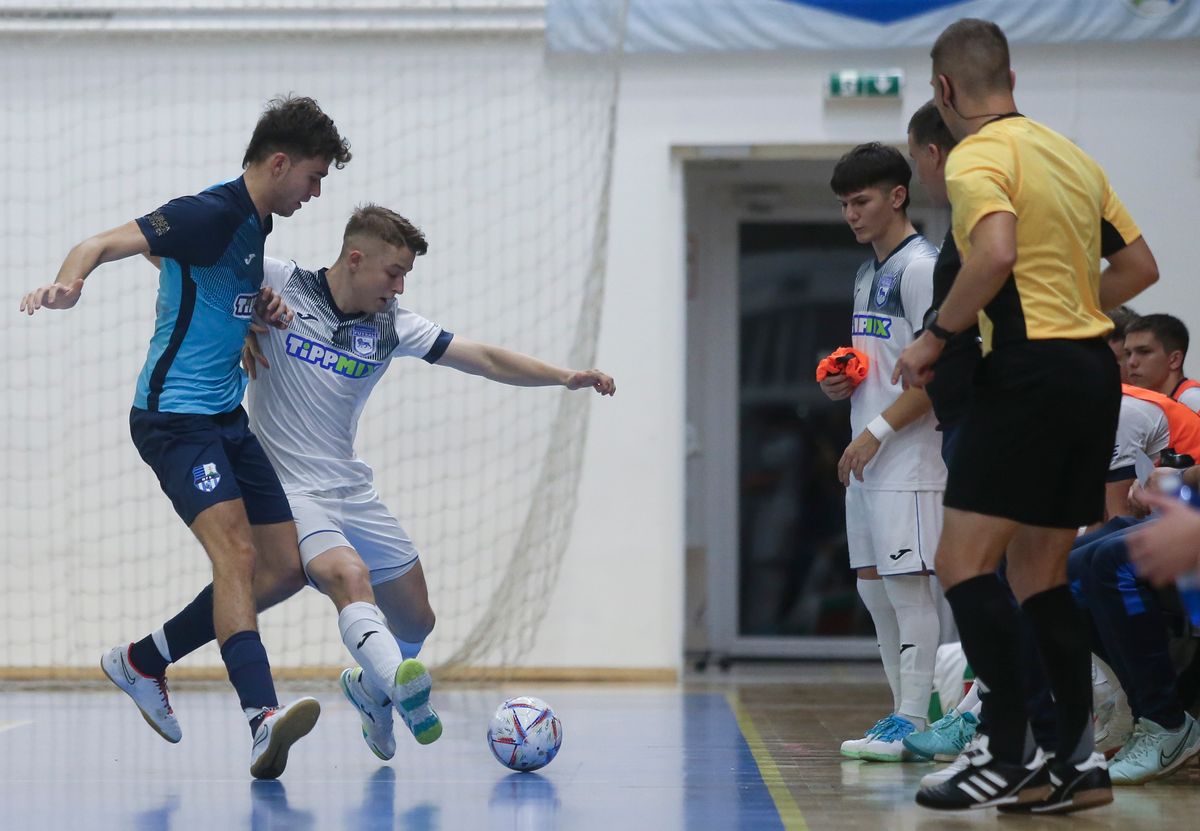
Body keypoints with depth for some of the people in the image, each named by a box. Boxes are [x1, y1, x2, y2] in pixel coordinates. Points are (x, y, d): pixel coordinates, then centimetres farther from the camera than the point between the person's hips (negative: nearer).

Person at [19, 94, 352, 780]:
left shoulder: (256, 223, 13)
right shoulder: (211, 214, -15)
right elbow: (103, 243, -24)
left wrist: (265, 310, 7)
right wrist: (69, 281, -46)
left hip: (227, 416, 10)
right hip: (175, 414, -10)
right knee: (235, 550, -25)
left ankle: (142, 663, 22)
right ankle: (262, 717, -39)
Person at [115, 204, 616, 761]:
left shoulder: (390, 325, 4)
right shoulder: (279, 285, -7)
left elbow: (484, 359, 2)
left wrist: (565, 376, -8)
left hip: (352, 491, 6)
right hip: (289, 489, -6)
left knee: (416, 620, 12)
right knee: (350, 576, -33)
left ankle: (368, 688, 43)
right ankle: (399, 682, -55)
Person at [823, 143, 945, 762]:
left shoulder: (920, 267, -11)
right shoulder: (868, 274, 18)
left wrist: (879, 430, -19)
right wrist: (841, 383, 8)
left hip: (909, 456, -10)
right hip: (868, 457, 10)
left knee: (908, 582, -10)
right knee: (873, 585, 10)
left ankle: (913, 722, -9)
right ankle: (902, 712, 16)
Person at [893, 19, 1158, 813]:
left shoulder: (978, 157, -8)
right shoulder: (1069, 153, 17)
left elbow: (997, 250, -26)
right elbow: (1139, 264, 20)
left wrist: (936, 333, -16)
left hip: (1030, 371, -8)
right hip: (1094, 368, 8)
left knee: (964, 563, -7)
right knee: (1040, 576, 14)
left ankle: (1011, 758, -14)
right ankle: (1080, 760, 10)